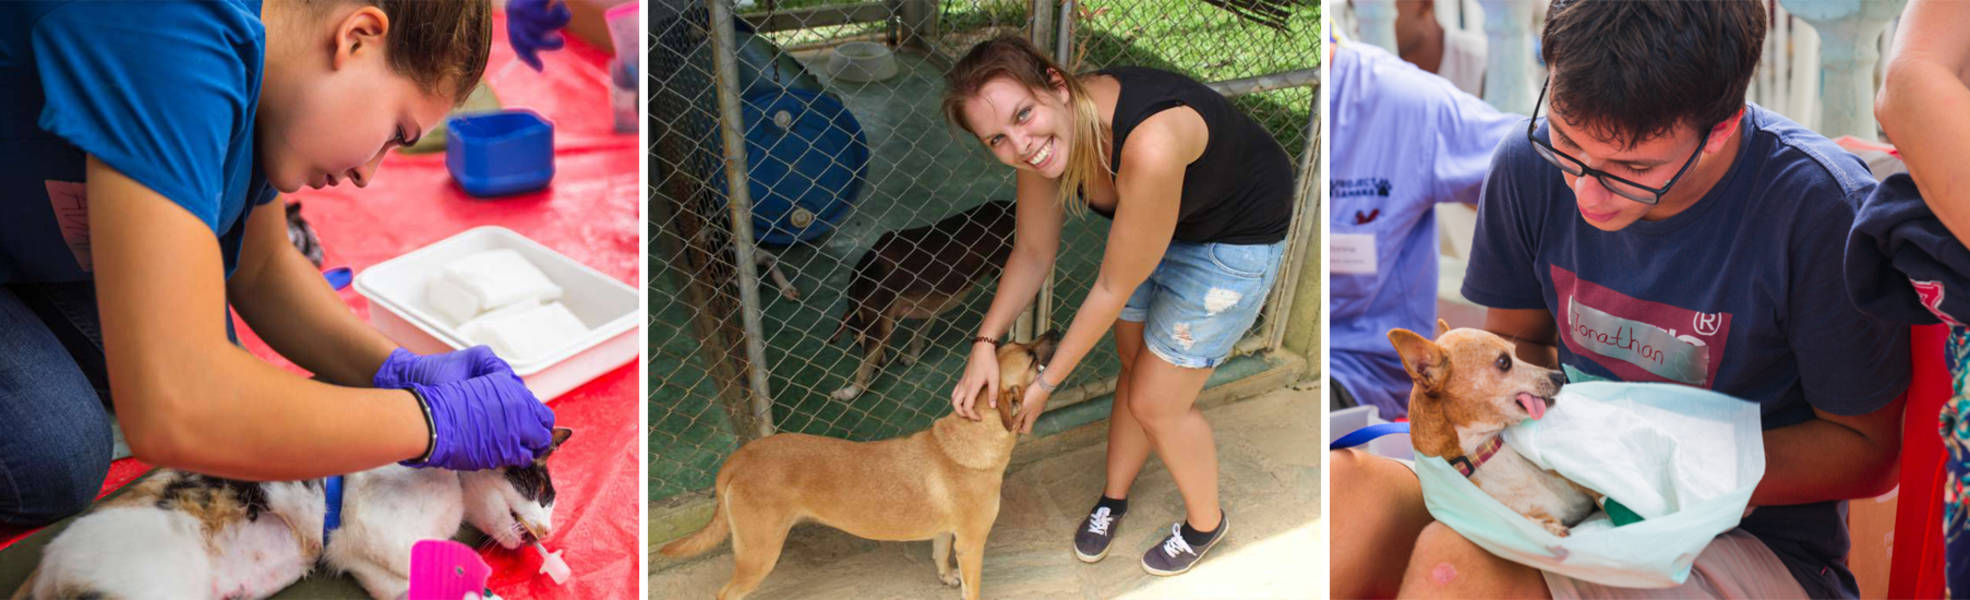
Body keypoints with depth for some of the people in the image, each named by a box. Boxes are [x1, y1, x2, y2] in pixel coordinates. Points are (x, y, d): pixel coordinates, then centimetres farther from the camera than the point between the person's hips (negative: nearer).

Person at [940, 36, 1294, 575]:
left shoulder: (1149, 145, -44)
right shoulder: (1041, 141, -22)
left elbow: (1114, 289, -30)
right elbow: (1032, 254, -4)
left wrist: (1047, 383, -19)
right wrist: (985, 343, -15)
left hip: (1236, 236, -6)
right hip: (1156, 220, 6)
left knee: (1155, 403, 2)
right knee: (1135, 371, 18)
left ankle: (1205, 522, 30)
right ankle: (1114, 497, 44)